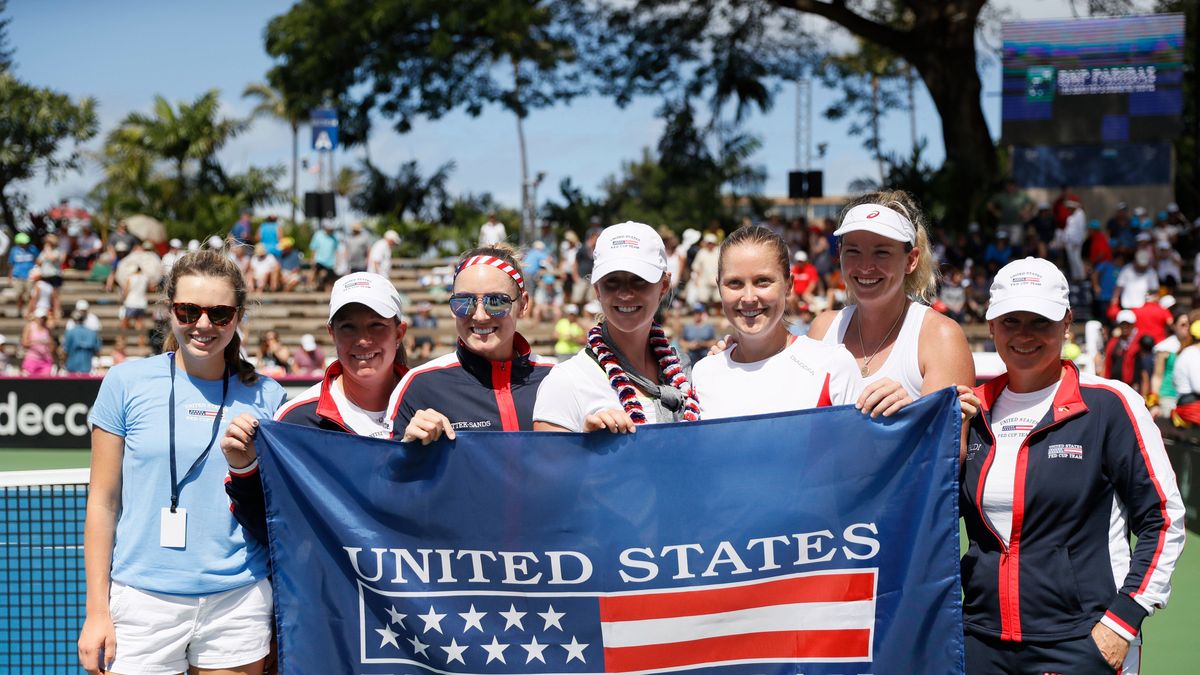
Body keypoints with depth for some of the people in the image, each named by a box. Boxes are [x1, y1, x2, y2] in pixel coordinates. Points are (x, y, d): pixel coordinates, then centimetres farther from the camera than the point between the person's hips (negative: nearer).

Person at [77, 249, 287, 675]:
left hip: (239, 603, 1)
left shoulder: (265, 397, 3)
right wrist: (97, 610, -1)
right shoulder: (128, 382, 0)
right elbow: (103, 500, 2)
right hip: (142, 603, -1)